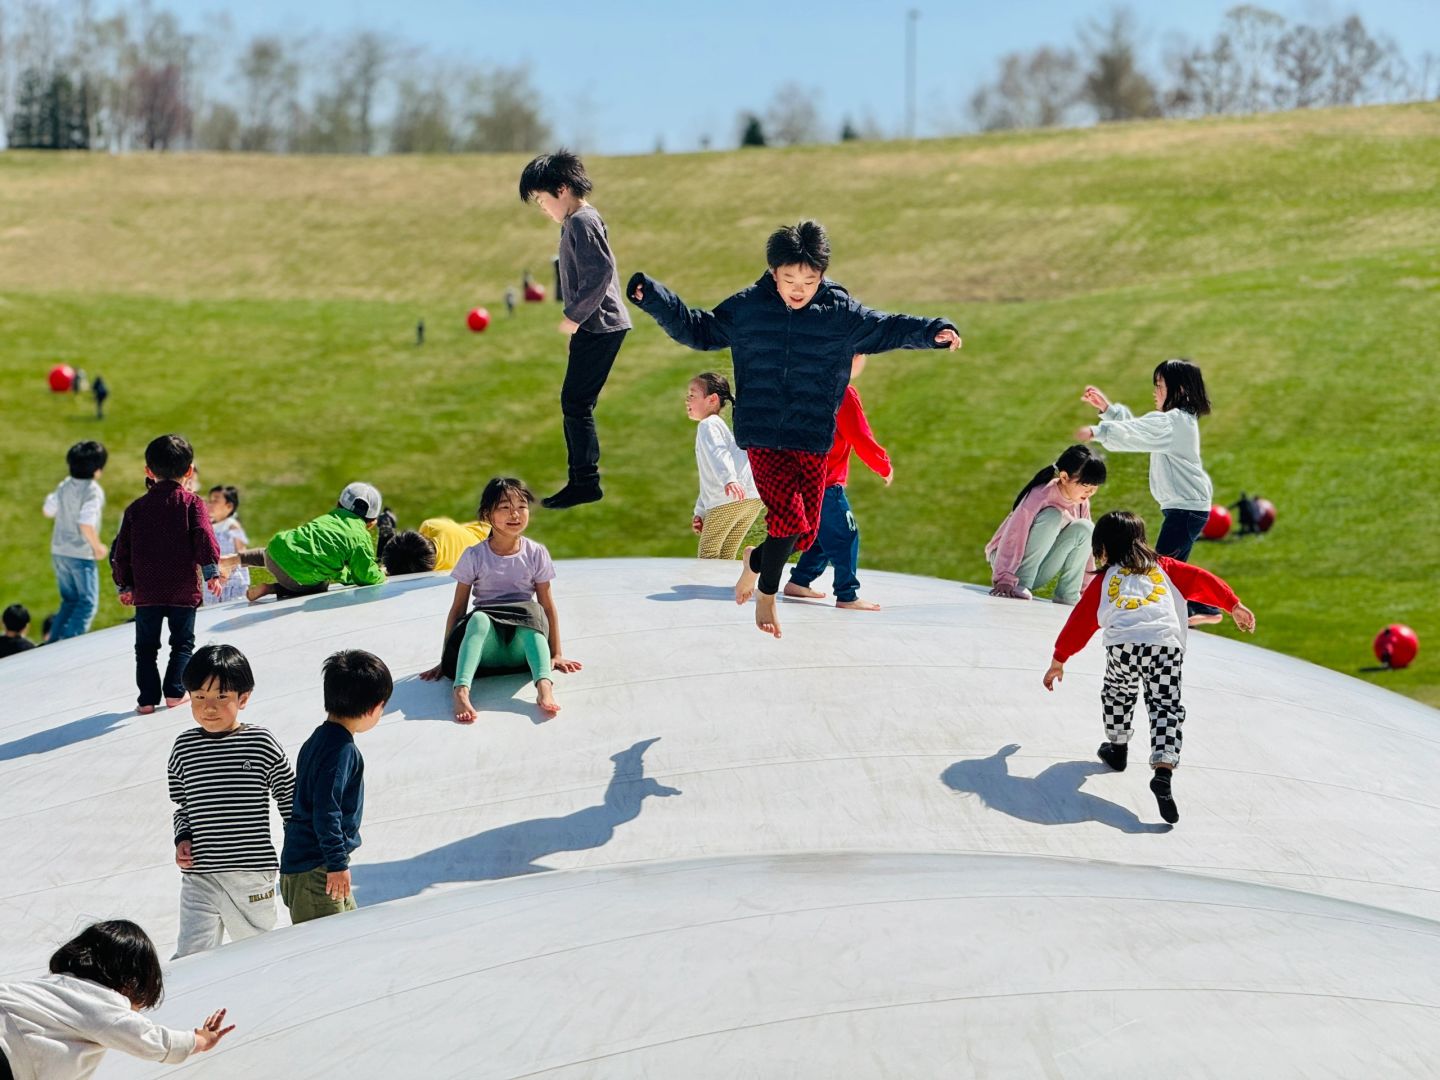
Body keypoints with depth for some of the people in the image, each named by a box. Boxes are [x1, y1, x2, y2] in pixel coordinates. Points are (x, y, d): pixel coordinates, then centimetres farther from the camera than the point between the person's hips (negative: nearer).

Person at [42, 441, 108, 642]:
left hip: (59, 551, 7)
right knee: (88, 603, 0)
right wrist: (98, 547, -13)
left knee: (69, 600, 20)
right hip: (81, 554, -7)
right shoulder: (93, 491, -18)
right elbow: (86, 524, -26)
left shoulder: (65, 486, 4)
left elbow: (48, 511, 14)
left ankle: (53, 639, 15)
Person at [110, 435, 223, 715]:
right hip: (183, 589, -1)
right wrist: (211, 572, -14)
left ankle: (148, 697, 4)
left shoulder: (136, 508, 7)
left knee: (146, 646, 10)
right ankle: (175, 691, 1)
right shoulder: (191, 502, -1)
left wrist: (124, 585, 16)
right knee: (183, 642, 12)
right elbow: (204, 537, -14)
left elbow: (122, 550, 8)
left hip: (146, 590, 2)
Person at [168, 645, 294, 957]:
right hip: (198, 876, 2)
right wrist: (182, 839, -2)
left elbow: (290, 801, 2)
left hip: (252, 875, -1)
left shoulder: (261, 743, -6)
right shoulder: (185, 747, 2)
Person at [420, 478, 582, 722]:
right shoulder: (474, 556, 3)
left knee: (532, 611, -32)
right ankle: (461, 691, -52)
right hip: (487, 644, -1)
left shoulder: (536, 554, 6)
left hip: (523, 644, 1)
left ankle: (544, 684, -52)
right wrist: (445, 660, 3)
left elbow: (547, 607, 8)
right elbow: (458, 608, 5)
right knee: (479, 618, -35)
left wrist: (556, 654, 5)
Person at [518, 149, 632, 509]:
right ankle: (582, 481, 17)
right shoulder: (576, 221, 16)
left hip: (598, 327, -10)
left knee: (576, 403, -8)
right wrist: (575, 317, 14)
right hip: (595, 327, 10)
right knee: (576, 404, 12)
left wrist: (573, 316, -17)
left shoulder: (582, 222, -14)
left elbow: (600, 274, -23)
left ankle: (585, 482, -5)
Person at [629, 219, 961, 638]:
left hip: (814, 440, 3)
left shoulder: (842, 312, -1)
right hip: (763, 437, -2)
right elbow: (698, 330, 11)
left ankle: (756, 562, 39)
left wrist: (933, 331, -6)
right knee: (790, 520, -16)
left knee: (805, 532, 5)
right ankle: (767, 594, 11)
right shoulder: (746, 307, -1)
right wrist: (653, 297, 2)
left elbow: (887, 329, 10)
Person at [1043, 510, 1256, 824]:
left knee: (1117, 693, 29)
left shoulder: (1104, 579, 26)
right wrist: (1234, 605, 21)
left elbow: (1079, 622, 31)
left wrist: (1058, 661, 40)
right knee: (1166, 707, 0)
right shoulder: (1162, 567, 29)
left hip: (1123, 643, 0)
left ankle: (1118, 748, 41)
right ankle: (1163, 772, -19)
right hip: (1166, 643, 0)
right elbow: (1201, 580, 19)